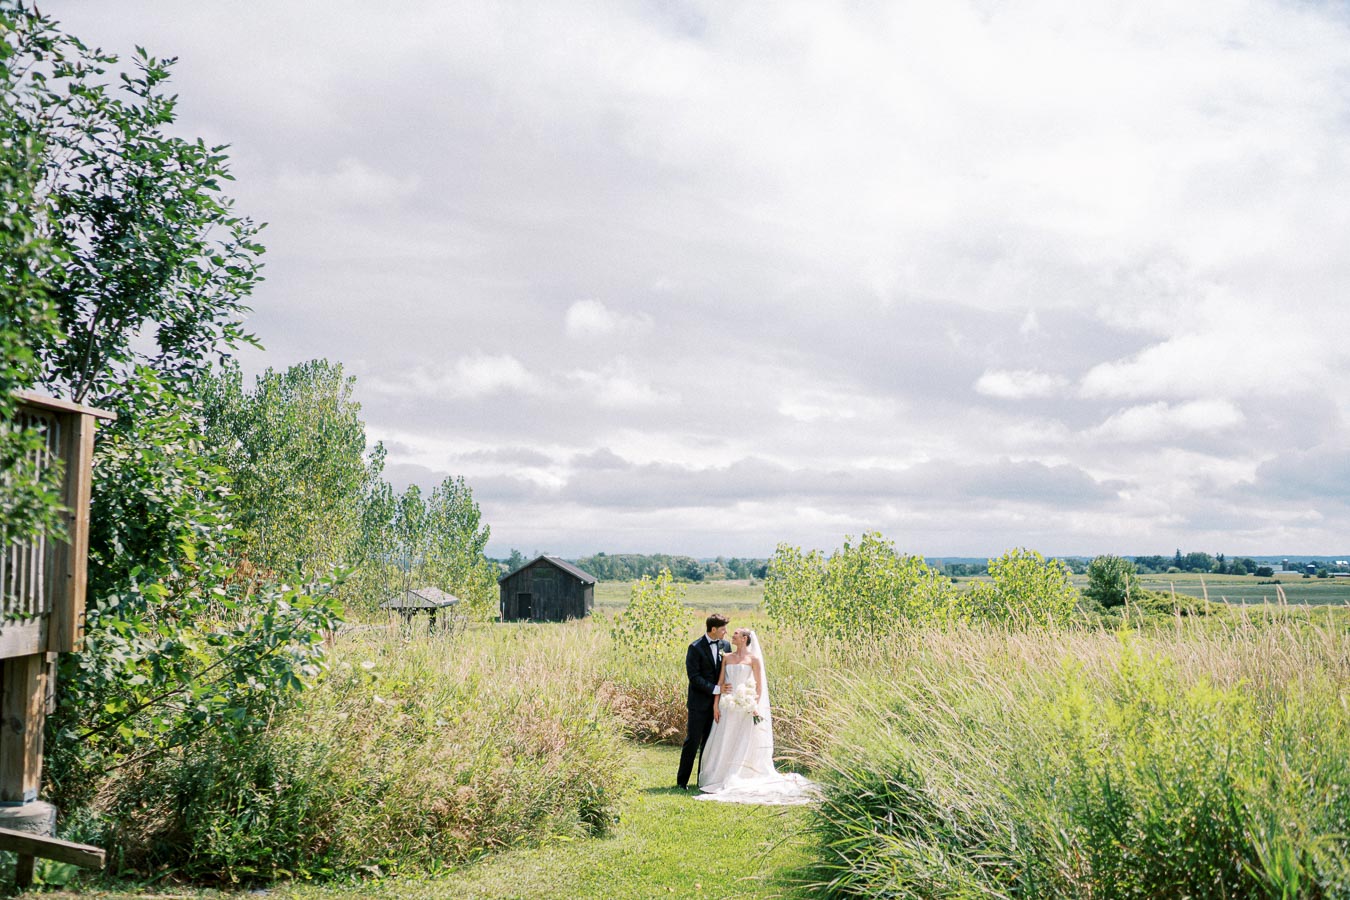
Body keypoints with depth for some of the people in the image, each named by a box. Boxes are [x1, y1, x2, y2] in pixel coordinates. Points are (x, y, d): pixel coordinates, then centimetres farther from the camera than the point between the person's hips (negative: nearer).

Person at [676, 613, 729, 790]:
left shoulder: (725, 646, 5)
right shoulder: (695, 648, -11)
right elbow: (694, 677, -15)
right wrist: (715, 689, -19)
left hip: (717, 702, 5)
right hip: (699, 702, -5)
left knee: (710, 741, 9)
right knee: (693, 740, -2)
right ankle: (682, 780, 7)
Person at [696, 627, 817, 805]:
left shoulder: (753, 658, -2)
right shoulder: (727, 657, 10)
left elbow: (759, 685, -4)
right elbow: (720, 682, 9)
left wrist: (756, 705, -13)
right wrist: (716, 704, 3)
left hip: (745, 707, -4)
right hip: (727, 706, 4)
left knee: (744, 744, -3)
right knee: (724, 744, 4)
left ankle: (739, 780, 1)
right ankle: (720, 778, 11)